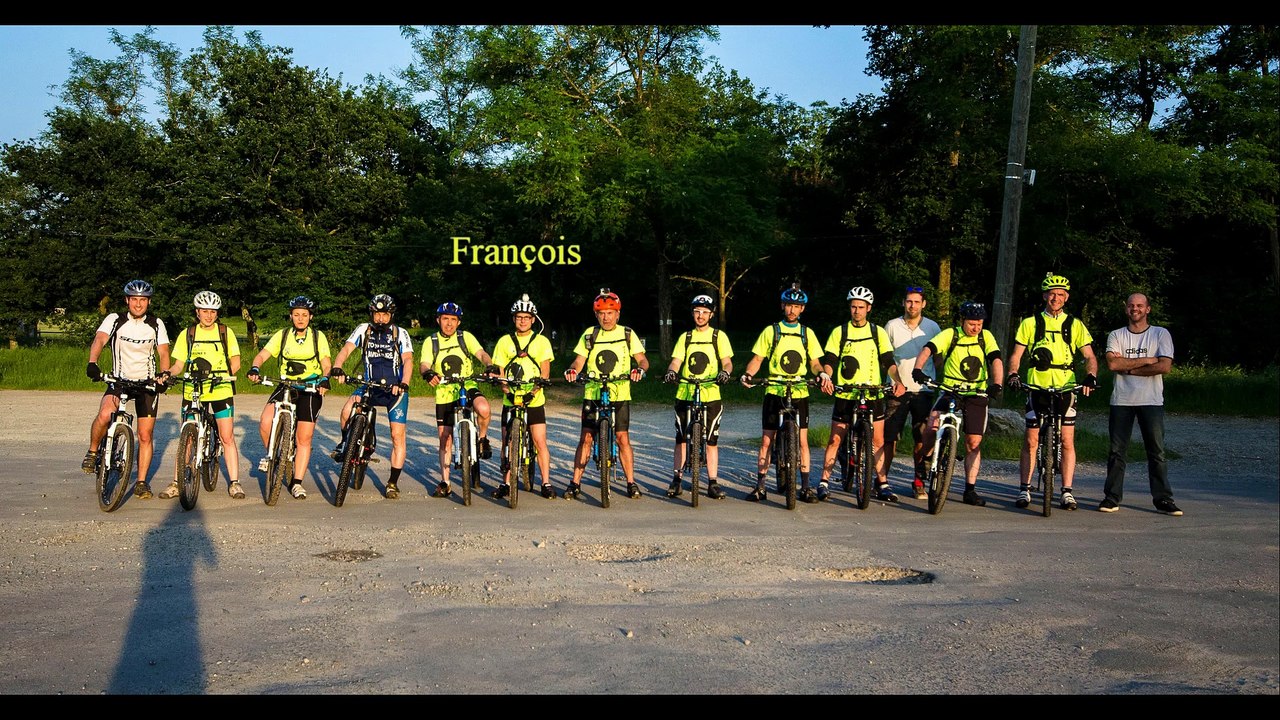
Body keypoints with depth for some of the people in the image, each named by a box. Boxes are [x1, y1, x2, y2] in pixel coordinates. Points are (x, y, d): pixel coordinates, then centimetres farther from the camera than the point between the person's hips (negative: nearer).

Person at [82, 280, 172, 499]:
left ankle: (141, 482, 14)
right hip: (119, 380, -1)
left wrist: (165, 373, -28)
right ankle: (92, 452, -3)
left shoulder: (156, 324, 1)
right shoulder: (115, 320, -4)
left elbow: (163, 352, -7)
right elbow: (99, 340, -20)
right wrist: (92, 363, -40)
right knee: (105, 415, -30)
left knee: (146, 436, 1)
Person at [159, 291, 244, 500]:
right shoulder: (187, 334, 9)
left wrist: (224, 375, -14)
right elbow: (179, 364, 7)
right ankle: (177, 483, 11)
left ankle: (234, 482, 2)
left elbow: (235, 361, 3)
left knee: (227, 438, -4)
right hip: (193, 391, 1)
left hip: (221, 390, -1)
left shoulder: (225, 332, 6)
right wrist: (168, 373, -14)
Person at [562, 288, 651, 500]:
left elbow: (642, 359, 1)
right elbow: (579, 360, 4)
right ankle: (575, 483, 4)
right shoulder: (589, 334, 7)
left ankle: (631, 482, 10)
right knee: (586, 438, -2)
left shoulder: (627, 334, 5)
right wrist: (572, 370, -19)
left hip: (620, 395, 0)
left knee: (623, 438, -1)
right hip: (592, 394, 1)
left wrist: (639, 369, -22)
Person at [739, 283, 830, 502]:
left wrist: (822, 374, -13)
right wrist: (747, 374, -16)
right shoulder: (770, 331, 6)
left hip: (799, 394, 1)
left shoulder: (807, 333, 10)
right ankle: (760, 487, 5)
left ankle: (805, 486, 9)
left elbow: (815, 362, 9)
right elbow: (757, 359, 4)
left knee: (802, 441, 0)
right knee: (766, 441, -1)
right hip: (774, 393, -1)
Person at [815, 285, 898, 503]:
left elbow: (888, 361, 3)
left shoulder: (878, 332, 8)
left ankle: (882, 484, 11)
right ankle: (823, 482, 7)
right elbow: (829, 361, 0)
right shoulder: (839, 332, 6)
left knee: (878, 441, 2)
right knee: (835, 439, 0)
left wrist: (897, 381, -14)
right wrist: (826, 377, -21)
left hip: (873, 395, 1)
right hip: (845, 395, -1)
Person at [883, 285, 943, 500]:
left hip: (923, 390, 1)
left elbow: (939, 358, 11)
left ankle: (919, 482, 12)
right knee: (890, 436, -3)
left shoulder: (932, 327, 6)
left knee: (921, 438, 2)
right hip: (897, 389, 0)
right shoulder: (892, 326, 4)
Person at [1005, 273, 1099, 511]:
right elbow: (1016, 354, 5)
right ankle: (1024, 489, 8)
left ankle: (1067, 491, 6)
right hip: (1037, 387, 0)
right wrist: (1012, 374, -14)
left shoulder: (1075, 325, 9)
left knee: (1067, 441, -1)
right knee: (1031, 440, 0)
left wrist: (1090, 376, -14)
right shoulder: (1030, 323, 8)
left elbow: (1089, 356, 5)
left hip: (1066, 388, 1)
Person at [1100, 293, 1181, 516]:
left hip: (1151, 401, -1)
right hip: (1121, 401, 1)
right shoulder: (1116, 336, 9)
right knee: (1117, 451, 3)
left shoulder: (1161, 334, 5)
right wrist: (1146, 360, -9)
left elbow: (1165, 366, -10)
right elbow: (1112, 364, -8)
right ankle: (1112, 497, 8)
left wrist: (1127, 368, -9)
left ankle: (1163, 499, 5)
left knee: (1156, 452, 0)